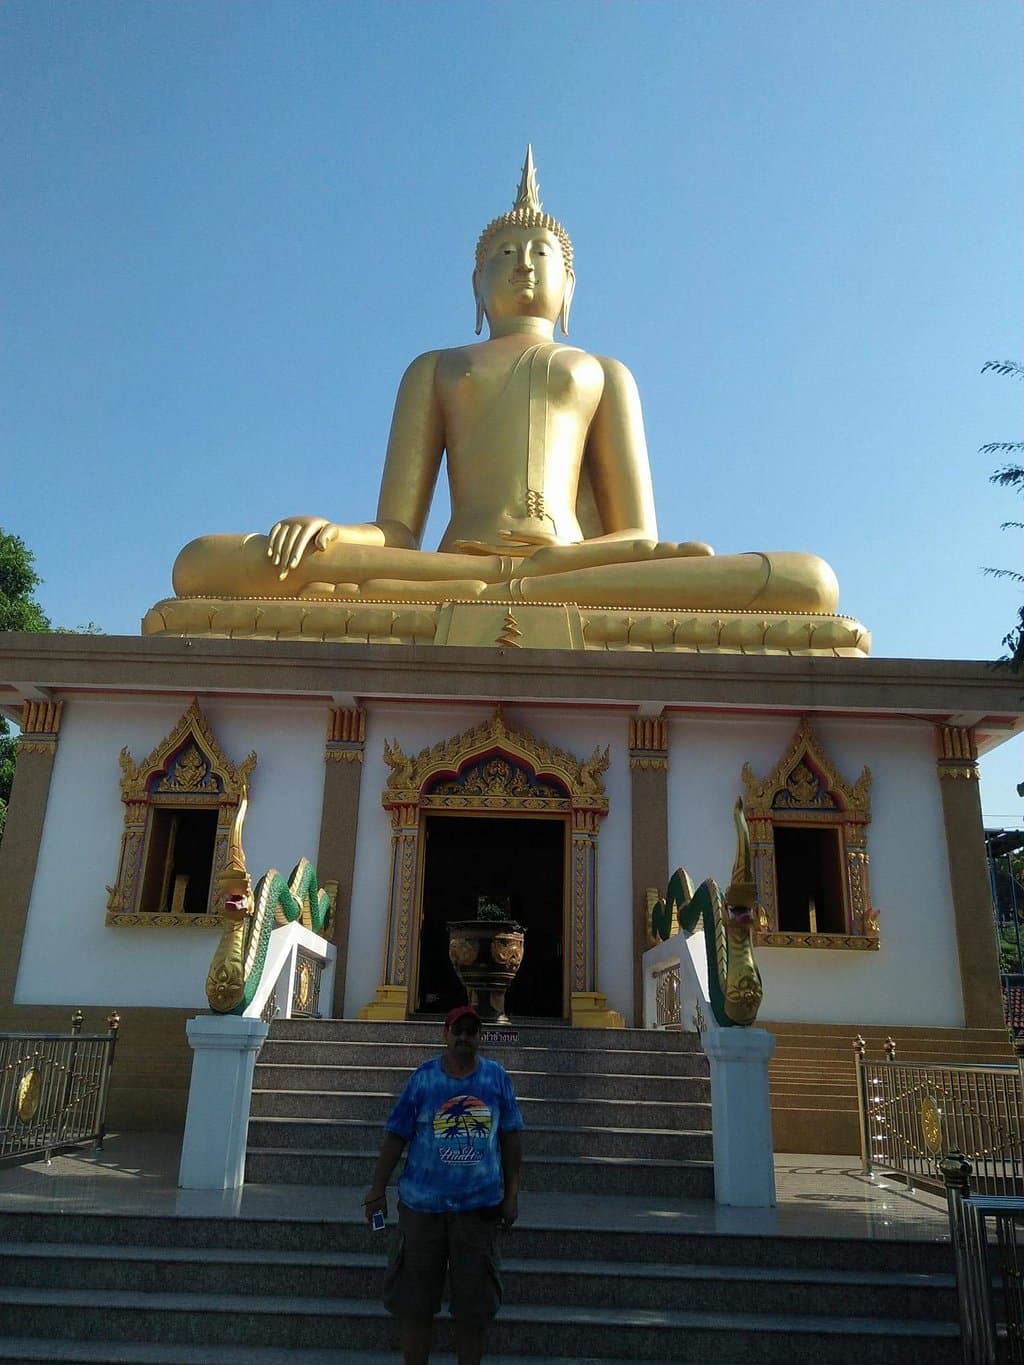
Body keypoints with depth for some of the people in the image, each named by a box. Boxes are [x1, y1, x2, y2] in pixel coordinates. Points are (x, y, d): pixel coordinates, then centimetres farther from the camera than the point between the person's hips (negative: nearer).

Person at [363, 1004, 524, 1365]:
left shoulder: (497, 1076, -2)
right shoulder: (424, 1077, -5)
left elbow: (510, 1136, 4)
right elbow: (396, 1136, -1)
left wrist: (511, 1194, 4)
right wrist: (377, 1190, -1)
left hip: (479, 1205, 1)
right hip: (423, 1204, 0)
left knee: (473, 1306, 11)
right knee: (415, 1301, 11)